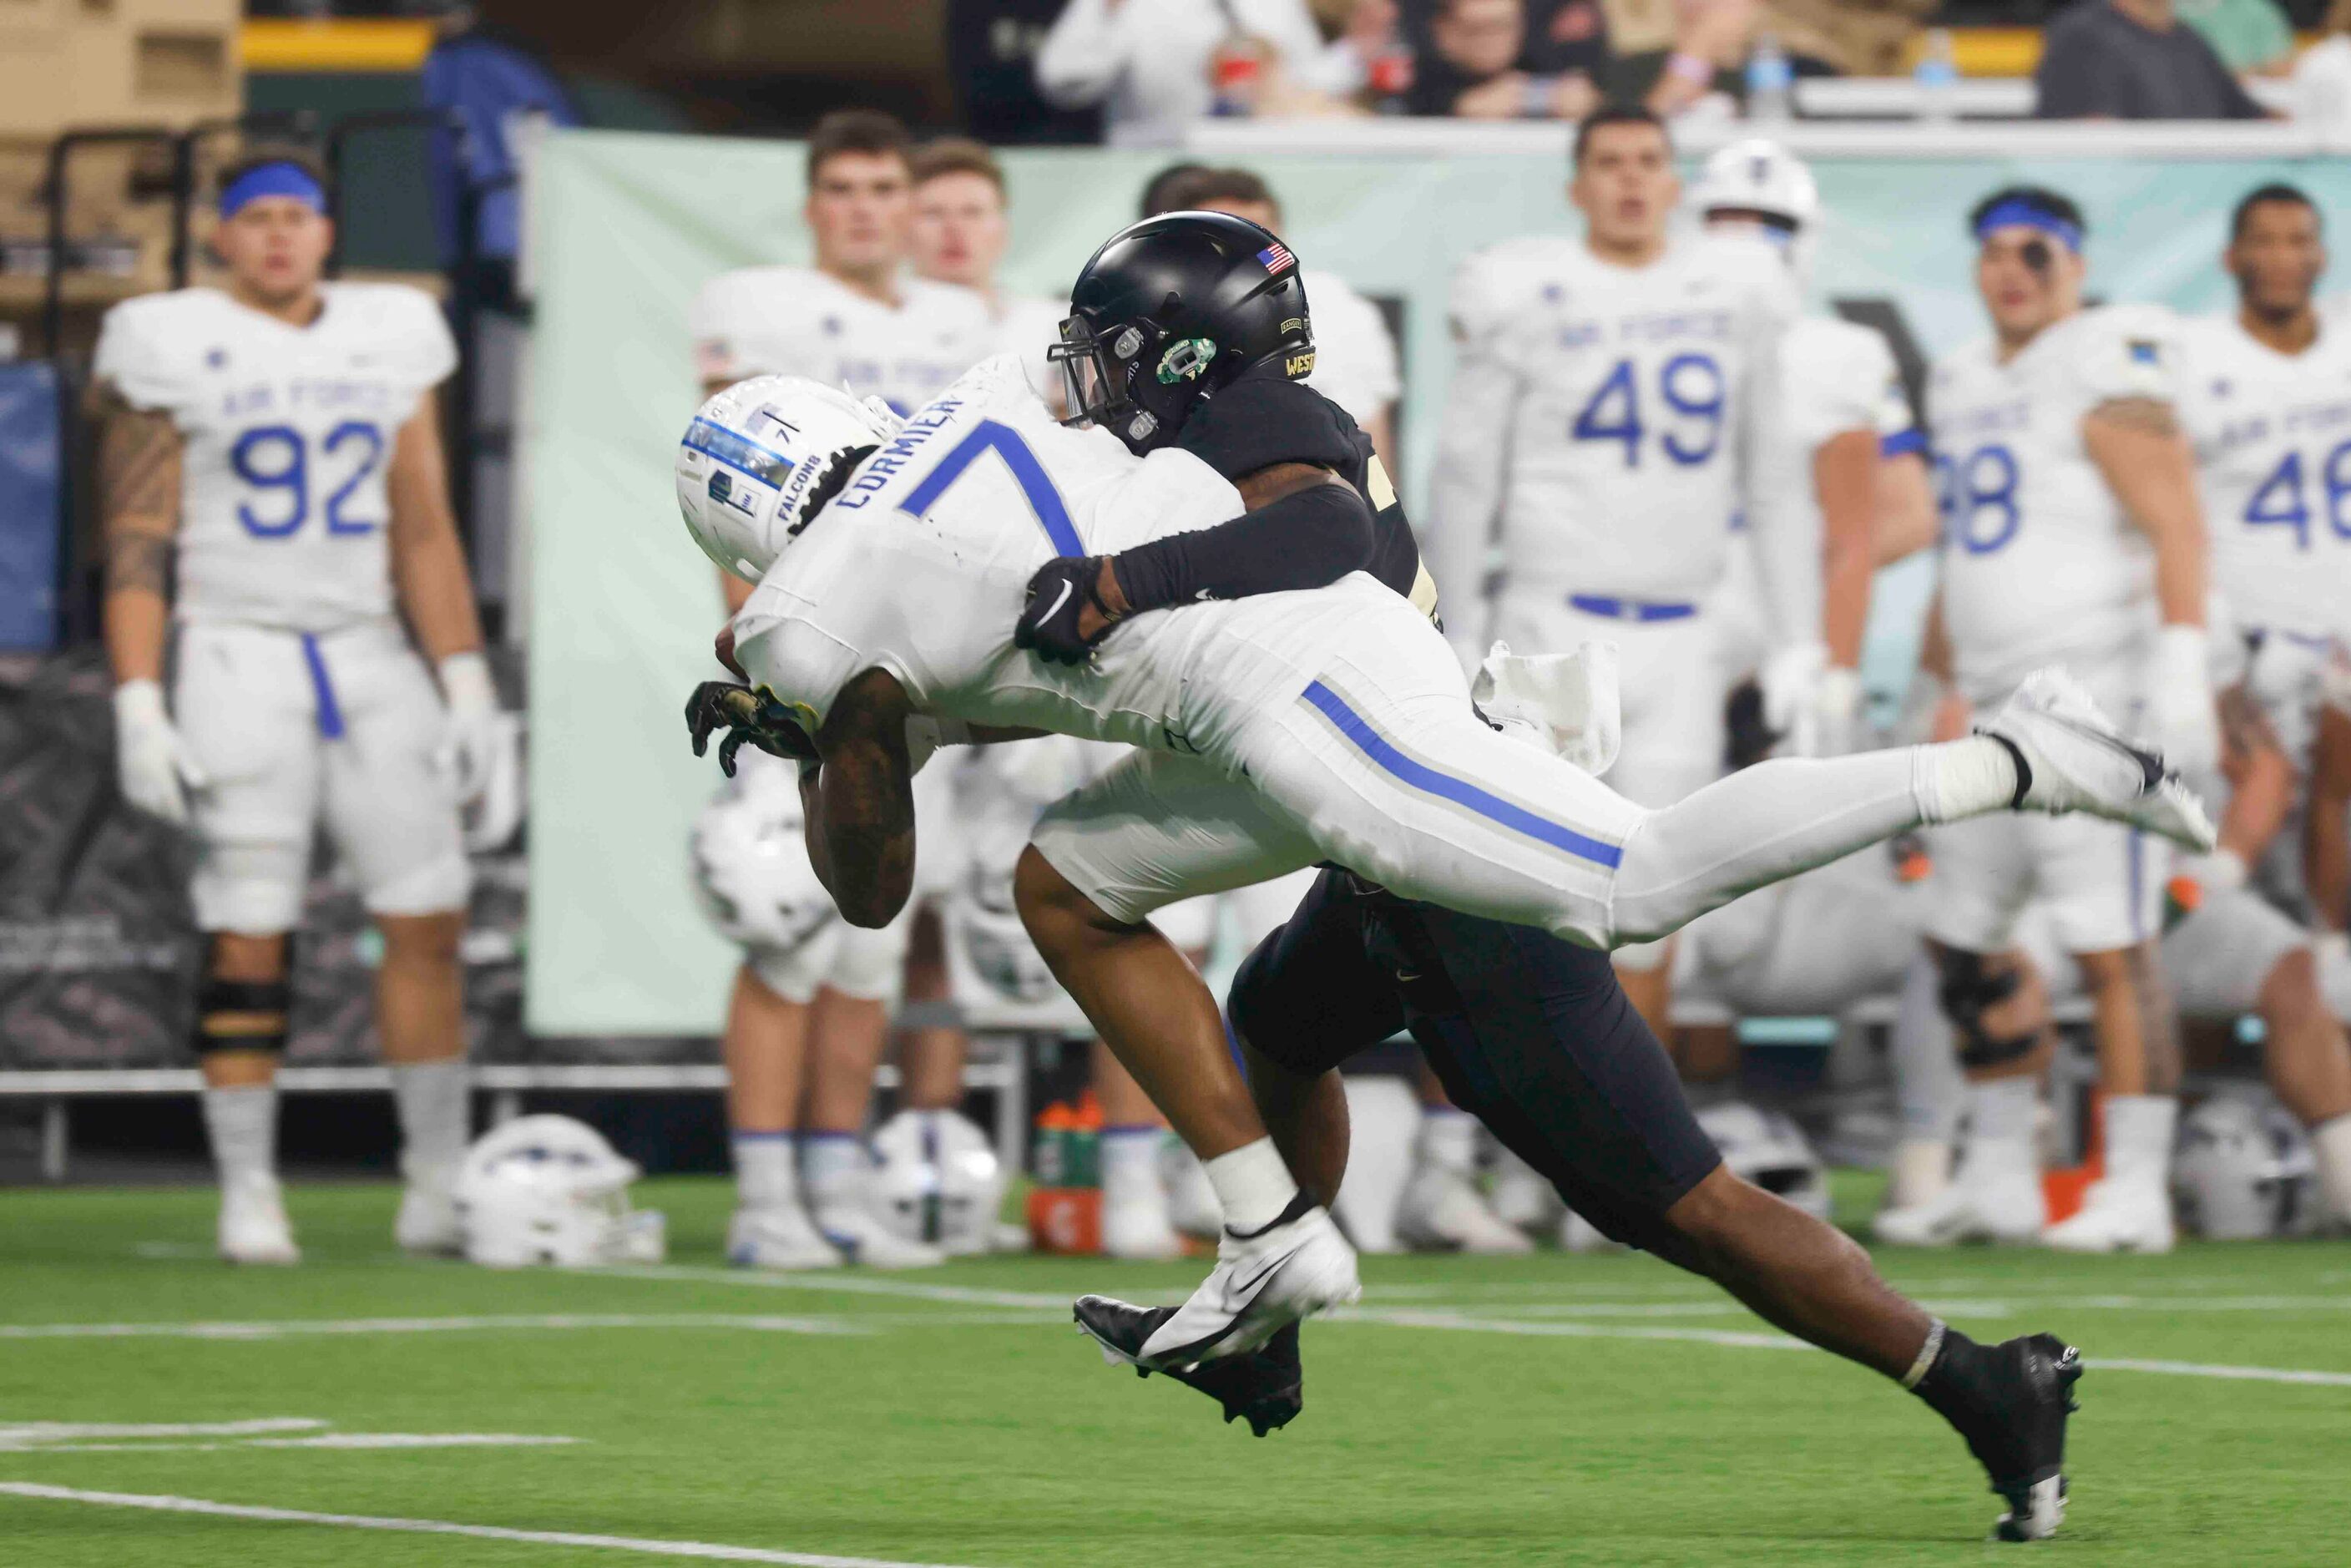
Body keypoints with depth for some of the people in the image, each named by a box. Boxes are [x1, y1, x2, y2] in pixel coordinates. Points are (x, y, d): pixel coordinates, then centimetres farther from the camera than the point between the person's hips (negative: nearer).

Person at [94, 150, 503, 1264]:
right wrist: (138, 707, -11)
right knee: (248, 940, -4)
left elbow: (424, 527, 12)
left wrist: (465, 682, 7)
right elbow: (136, 542, -4)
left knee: (428, 920, -1)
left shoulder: (390, 341, 10)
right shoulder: (174, 348, -2)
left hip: (372, 660, 4)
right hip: (236, 659, -4)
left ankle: (438, 1188, 9)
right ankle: (248, 1198, 3)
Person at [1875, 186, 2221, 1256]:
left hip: (2098, 700, -9)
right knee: (1965, 945, 10)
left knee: (2114, 952, -10)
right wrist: (1948, 695, 25)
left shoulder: (2103, 380, -9)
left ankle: (2135, 1191, -8)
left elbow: (2176, 528, -16)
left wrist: (2180, 674, -24)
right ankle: (1998, 1182, 19)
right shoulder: (1966, 388, 17)